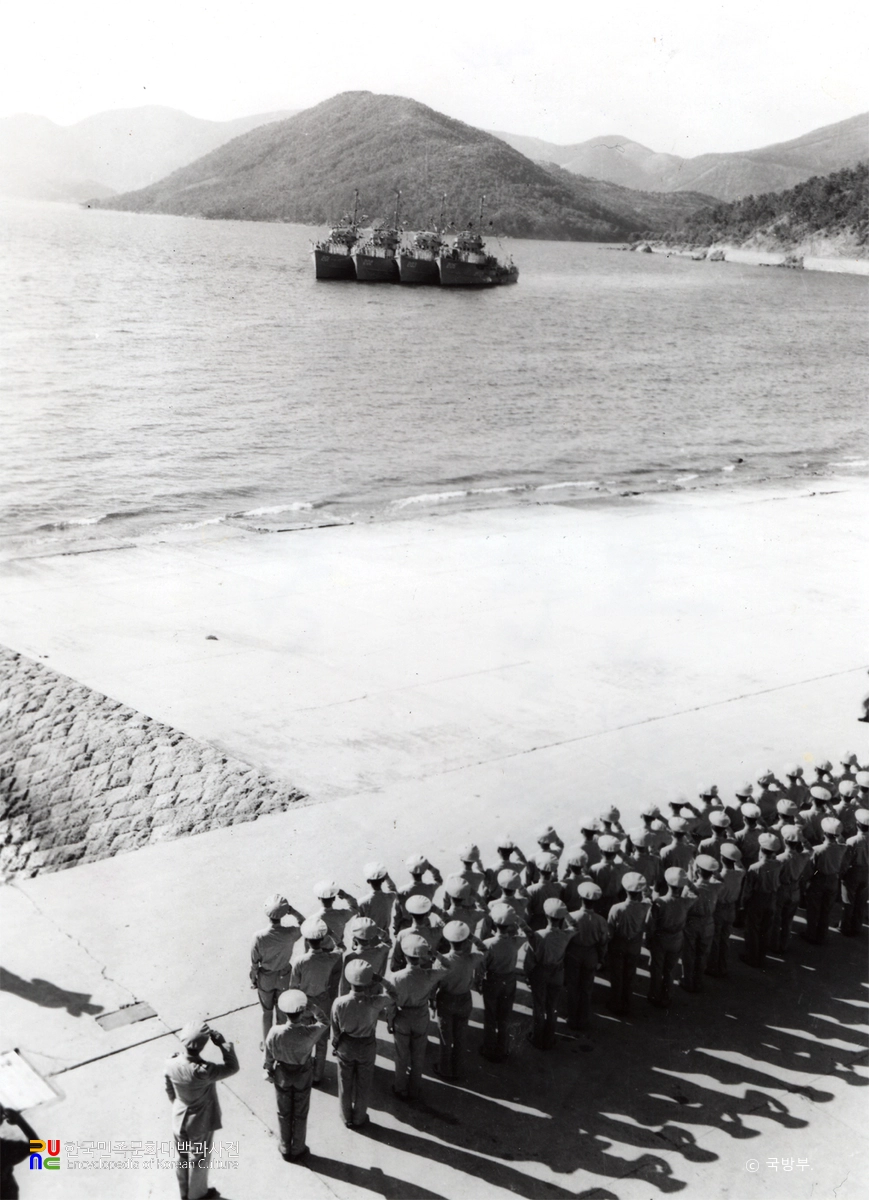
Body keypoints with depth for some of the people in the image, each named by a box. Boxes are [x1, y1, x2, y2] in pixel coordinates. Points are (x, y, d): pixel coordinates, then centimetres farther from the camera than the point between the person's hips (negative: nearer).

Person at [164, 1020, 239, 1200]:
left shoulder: (171, 1064, -21)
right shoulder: (203, 1071, -38)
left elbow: (169, 1090, -2)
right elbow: (233, 1067, -24)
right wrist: (222, 1043, -24)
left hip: (179, 1119, 5)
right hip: (201, 1123, -5)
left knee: (182, 1159, 28)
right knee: (198, 1161, 22)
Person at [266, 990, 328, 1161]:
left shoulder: (275, 1032, -32)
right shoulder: (309, 1033, -35)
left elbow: (269, 1054, -11)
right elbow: (323, 1022, -11)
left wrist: (269, 1070, 9)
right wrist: (312, 1008, -12)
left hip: (282, 1074, 1)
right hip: (303, 1075, -1)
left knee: (284, 1113, 24)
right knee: (300, 1114, 22)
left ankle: (285, 1149, 42)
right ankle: (298, 1150, 39)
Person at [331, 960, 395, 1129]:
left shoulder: (339, 1003, -30)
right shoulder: (373, 1003, -33)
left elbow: (336, 1029, -13)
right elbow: (389, 999, -7)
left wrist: (334, 1046, 7)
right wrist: (376, 985, 4)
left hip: (345, 1046, 1)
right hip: (367, 1046, 0)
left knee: (345, 1083, 24)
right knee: (363, 1084, 23)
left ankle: (347, 1117, 43)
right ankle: (359, 1118, 41)